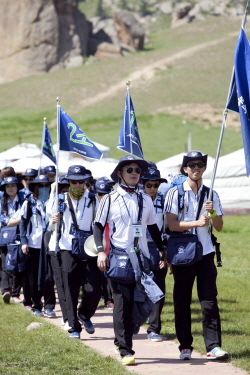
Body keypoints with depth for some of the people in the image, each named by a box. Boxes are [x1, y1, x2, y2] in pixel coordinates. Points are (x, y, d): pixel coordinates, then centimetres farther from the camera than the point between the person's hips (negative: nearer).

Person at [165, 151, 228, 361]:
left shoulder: (211, 195, 9)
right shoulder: (175, 193, 0)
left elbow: (219, 227, 9)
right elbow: (172, 225, -8)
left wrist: (213, 213, -11)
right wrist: (196, 223, -20)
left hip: (205, 253, 2)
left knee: (209, 300, -6)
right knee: (182, 302, 3)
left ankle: (213, 347, -8)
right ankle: (185, 346, 11)